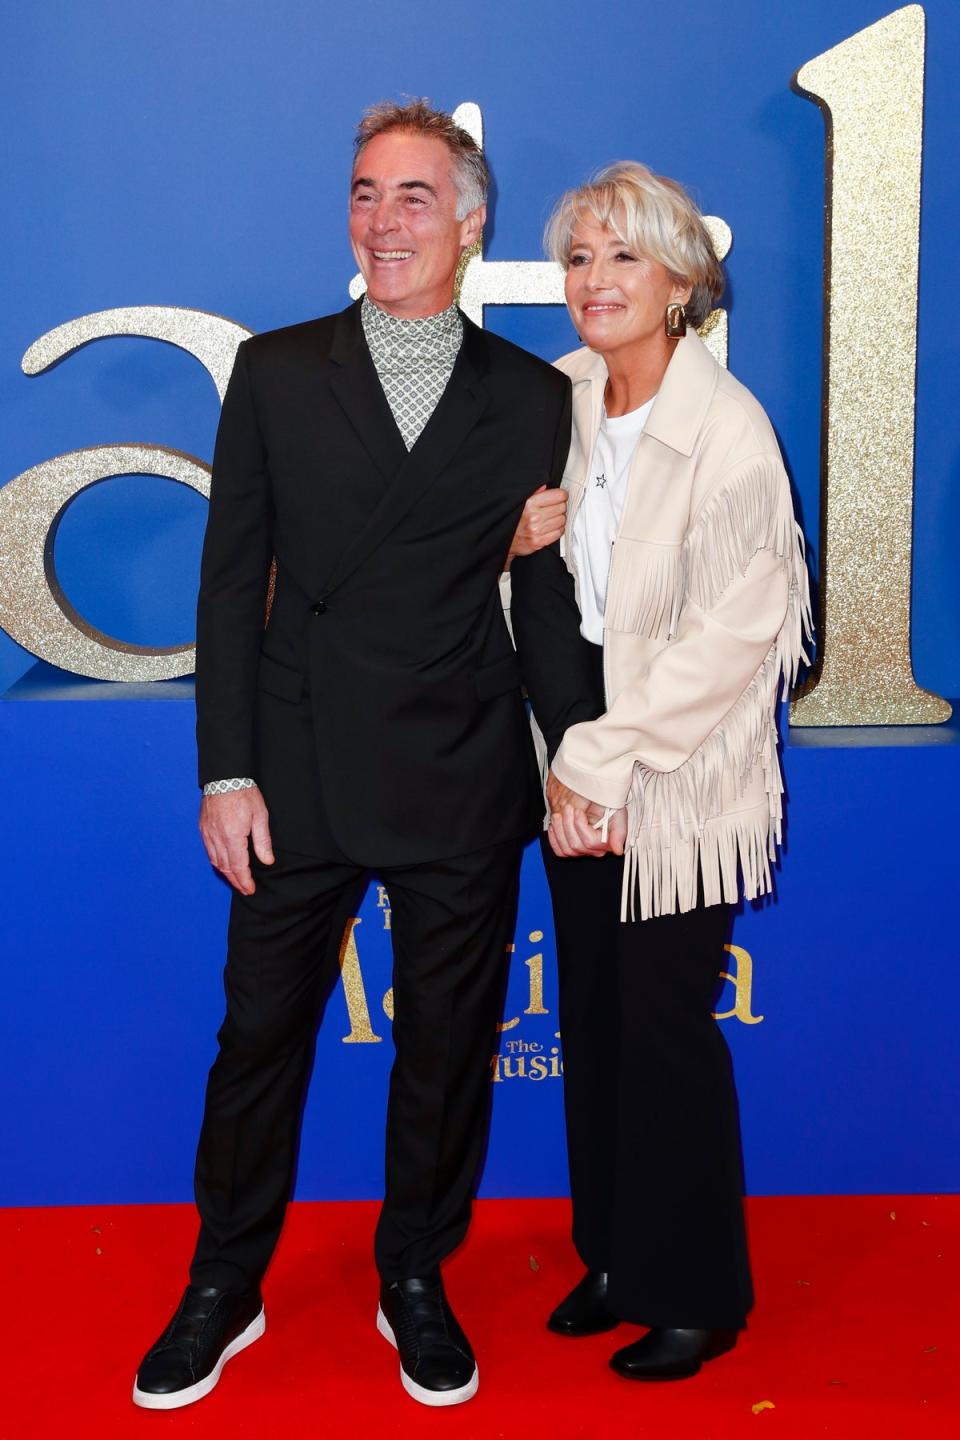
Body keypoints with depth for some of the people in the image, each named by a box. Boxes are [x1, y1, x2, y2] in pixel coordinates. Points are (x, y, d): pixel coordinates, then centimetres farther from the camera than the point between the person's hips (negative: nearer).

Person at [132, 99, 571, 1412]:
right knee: (260, 1035, 11)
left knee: (447, 1046, 12)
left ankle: (416, 1280, 34)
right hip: (298, 778, 0)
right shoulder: (276, 372, 3)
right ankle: (225, 1287, 31)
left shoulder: (533, 398, 3)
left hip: (461, 790, 0)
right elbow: (231, 580, 1)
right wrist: (226, 772, -4)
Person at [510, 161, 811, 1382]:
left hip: (676, 781, -6)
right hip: (577, 770, 6)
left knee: (667, 1028, 4)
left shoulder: (727, 430, -15)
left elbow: (732, 635, -17)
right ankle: (615, 1253, 34)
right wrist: (564, 766, 1)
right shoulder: (559, 399, 3)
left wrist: (605, 760, -15)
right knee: (591, 1017, 14)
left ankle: (697, 1293, 25)